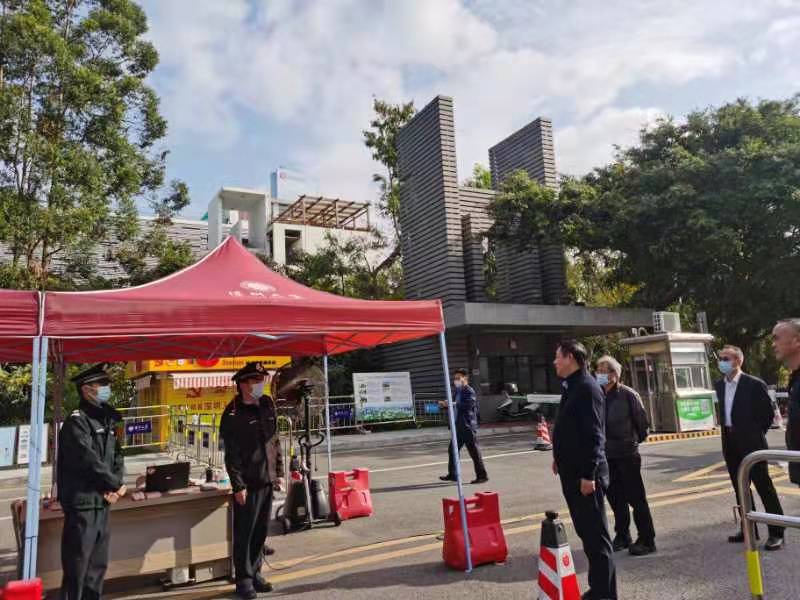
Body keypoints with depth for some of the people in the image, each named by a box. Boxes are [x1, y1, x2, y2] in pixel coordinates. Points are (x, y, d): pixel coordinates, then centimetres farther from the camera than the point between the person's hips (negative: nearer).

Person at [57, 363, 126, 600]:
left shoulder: (106, 421, 14)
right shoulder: (76, 422, -11)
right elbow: (89, 460, -19)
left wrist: (114, 487, -4)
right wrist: (116, 484, -9)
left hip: (102, 502, 8)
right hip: (82, 503, -8)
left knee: (98, 564, 15)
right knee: (77, 565, -2)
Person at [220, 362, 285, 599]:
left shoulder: (268, 406, 8)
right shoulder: (233, 414, -11)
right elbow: (231, 454, -12)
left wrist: (279, 472, 11)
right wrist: (238, 485, -15)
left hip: (267, 480, 6)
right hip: (248, 483, -6)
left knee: (261, 530, 14)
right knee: (244, 533, 4)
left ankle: (255, 573, 28)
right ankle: (244, 580, 17)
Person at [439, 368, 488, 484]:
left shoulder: (469, 391, -11)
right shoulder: (457, 391, 15)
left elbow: (468, 404, -26)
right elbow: (455, 404, 23)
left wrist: (454, 404, -33)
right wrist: (446, 404, 4)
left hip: (468, 426, -9)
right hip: (459, 426, 9)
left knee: (474, 451, -3)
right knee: (453, 449, 13)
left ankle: (482, 476, 5)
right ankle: (452, 474, 24)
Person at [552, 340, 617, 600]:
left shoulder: (587, 387, -16)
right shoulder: (571, 387, 13)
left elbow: (594, 435, -21)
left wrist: (589, 474, -22)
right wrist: (560, 457, 18)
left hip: (585, 474, -10)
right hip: (572, 472, 10)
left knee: (596, 534, 0)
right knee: (585, 531, 17)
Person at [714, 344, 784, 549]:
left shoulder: (755, 384, -11)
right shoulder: (719, 385, 8)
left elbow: (768, 413, -7)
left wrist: (755, 434, -3)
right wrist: (728, 432, 11)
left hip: (751, 443, -7)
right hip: (730, 444, 7)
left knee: (764, 488, 0)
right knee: (740, 489, 14)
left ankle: (776, 533, 8)